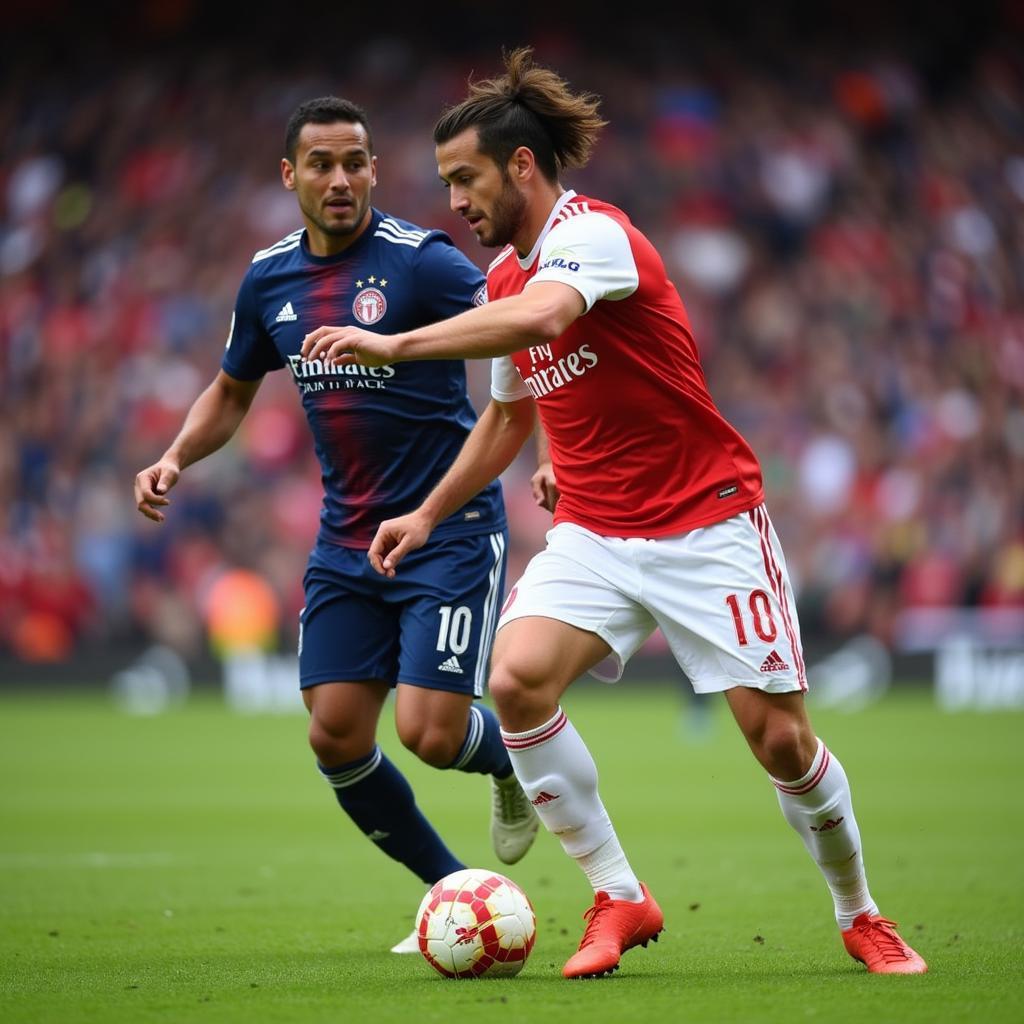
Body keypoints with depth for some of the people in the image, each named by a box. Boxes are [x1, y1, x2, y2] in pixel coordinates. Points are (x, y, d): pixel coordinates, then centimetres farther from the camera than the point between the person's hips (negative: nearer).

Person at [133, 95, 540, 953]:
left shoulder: (419, 259, -13)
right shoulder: (270, 278, 6)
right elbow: (232, 393, 22)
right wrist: (176, 458, 4)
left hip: (449, 530, -6)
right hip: (347, 542, 6)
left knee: (431, 733, -14)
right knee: (336, 738, -2)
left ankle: (514, 756, 24)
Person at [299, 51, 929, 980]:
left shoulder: (591, 233, -17)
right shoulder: (505, 276, 10)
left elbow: (538, 319, -40)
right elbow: (507, 414, 26)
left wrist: (393, 344, -38)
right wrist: (428, 514, 21)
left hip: (705, 521, -7)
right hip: (592, 534, 7)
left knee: (780, 737, -6)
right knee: (517, 679, -19)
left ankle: (861, 917, 19)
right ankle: (620, 898, -7)